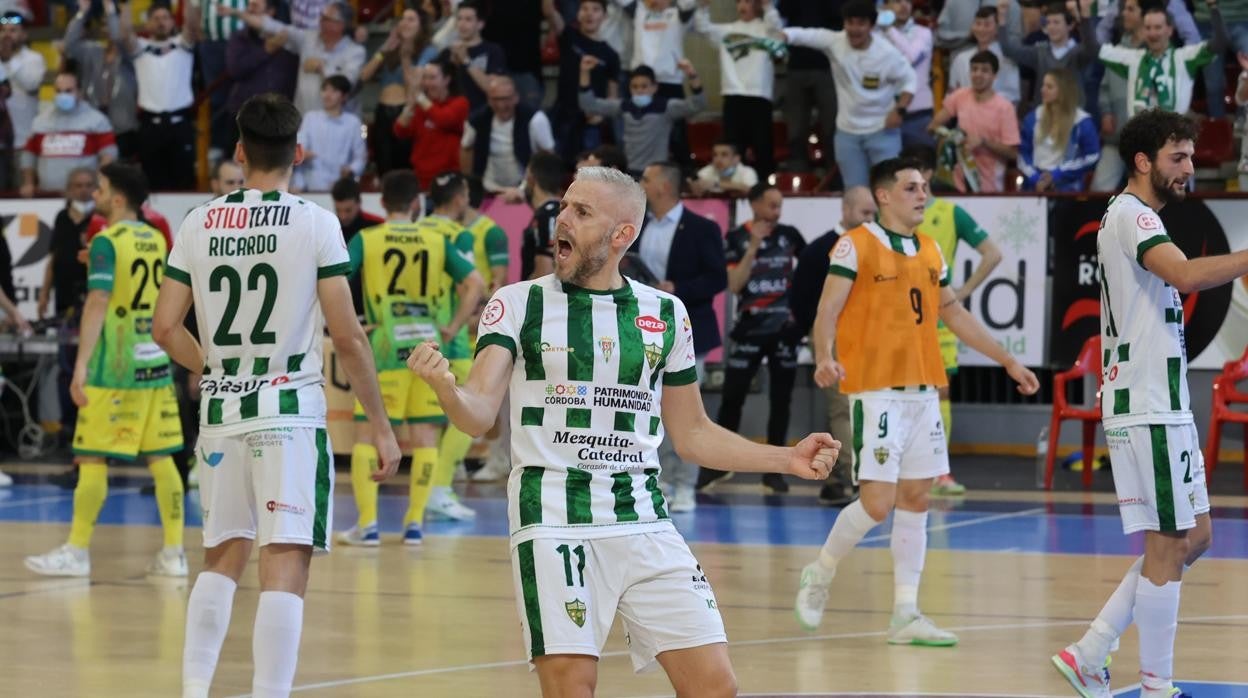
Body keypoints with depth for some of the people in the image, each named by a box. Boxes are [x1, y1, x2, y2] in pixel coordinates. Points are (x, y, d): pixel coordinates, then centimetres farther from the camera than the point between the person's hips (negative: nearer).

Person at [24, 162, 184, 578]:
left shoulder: (107, 242, -11)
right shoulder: (156, 240, 10)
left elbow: (98, 303, -18)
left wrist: (81, 366, -19)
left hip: (113, 368, -7)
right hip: (155, 364, 7)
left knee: (92, 457, -1)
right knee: (160, 458, 7)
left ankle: (77, 551, 1)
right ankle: (174, 553, 7)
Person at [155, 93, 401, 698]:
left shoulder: (199, 224, 4)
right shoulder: (315, 223, -6)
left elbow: (165, 328, 5)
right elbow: (347, 337, -9)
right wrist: (381, 426, -2)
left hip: (222, 412, 4)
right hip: (291, 411, -4)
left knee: (223, 557, 18)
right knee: (285, 567, -6)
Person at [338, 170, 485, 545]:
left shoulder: (366, 240, -1)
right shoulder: (440, 239, 4)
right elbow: (475, 284, -4)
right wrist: (453, 327, 3)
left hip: (384, 344, -2)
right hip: (428, 340, 2)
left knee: (366, 433, 3)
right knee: (424, 435, 8)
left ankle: (367, 523, -2)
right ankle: (415, 521, 8)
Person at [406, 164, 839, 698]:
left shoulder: (665, 314, 10)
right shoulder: (519, 304, 1)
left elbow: (692, 434, 18)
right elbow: (479, 415, -10)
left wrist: (787, 460, 8)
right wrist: (445, 387, -32)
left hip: (644, 522, 3)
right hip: (554, 522, -3)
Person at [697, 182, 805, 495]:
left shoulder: (789, 235, 2)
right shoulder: (737, 238, -3)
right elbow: (734, 284, -11)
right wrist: (754, 246, -17)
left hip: (785, 328, 2)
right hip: (749, 328, -2)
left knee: (780, 399, 3)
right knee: (732, 396, -2)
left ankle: (773, 469, 10)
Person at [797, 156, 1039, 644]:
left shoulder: (931, 251, 14)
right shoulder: (856, 246, -6)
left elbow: (955, 315, 24)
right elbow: (828, 310, -13)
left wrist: (1009, 362, 23)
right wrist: (825, 358, -32)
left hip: (922, 391, 7)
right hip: (875, 390, -7)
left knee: (916, 498, 5)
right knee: (878, 501, -11)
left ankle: (905, 614, 8)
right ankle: (819, 575, 13)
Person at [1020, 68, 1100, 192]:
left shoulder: (1082, 122, -1)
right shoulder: (1034, 117, 10)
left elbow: (1091, 158, -5)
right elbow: (1023, 153, 8)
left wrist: (1057, 174, -10)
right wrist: (1034, 178, -9)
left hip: (1066, 188, -3)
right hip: (1034, 186, 3)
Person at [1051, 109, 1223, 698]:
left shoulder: (1135, 217, 20)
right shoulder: (1131, 213, -12)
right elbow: (1186, 276, -30)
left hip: (1162, 405, 10)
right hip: (1149, 408, -10)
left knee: (1194, 537, 13)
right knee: (1168, 545, -6)